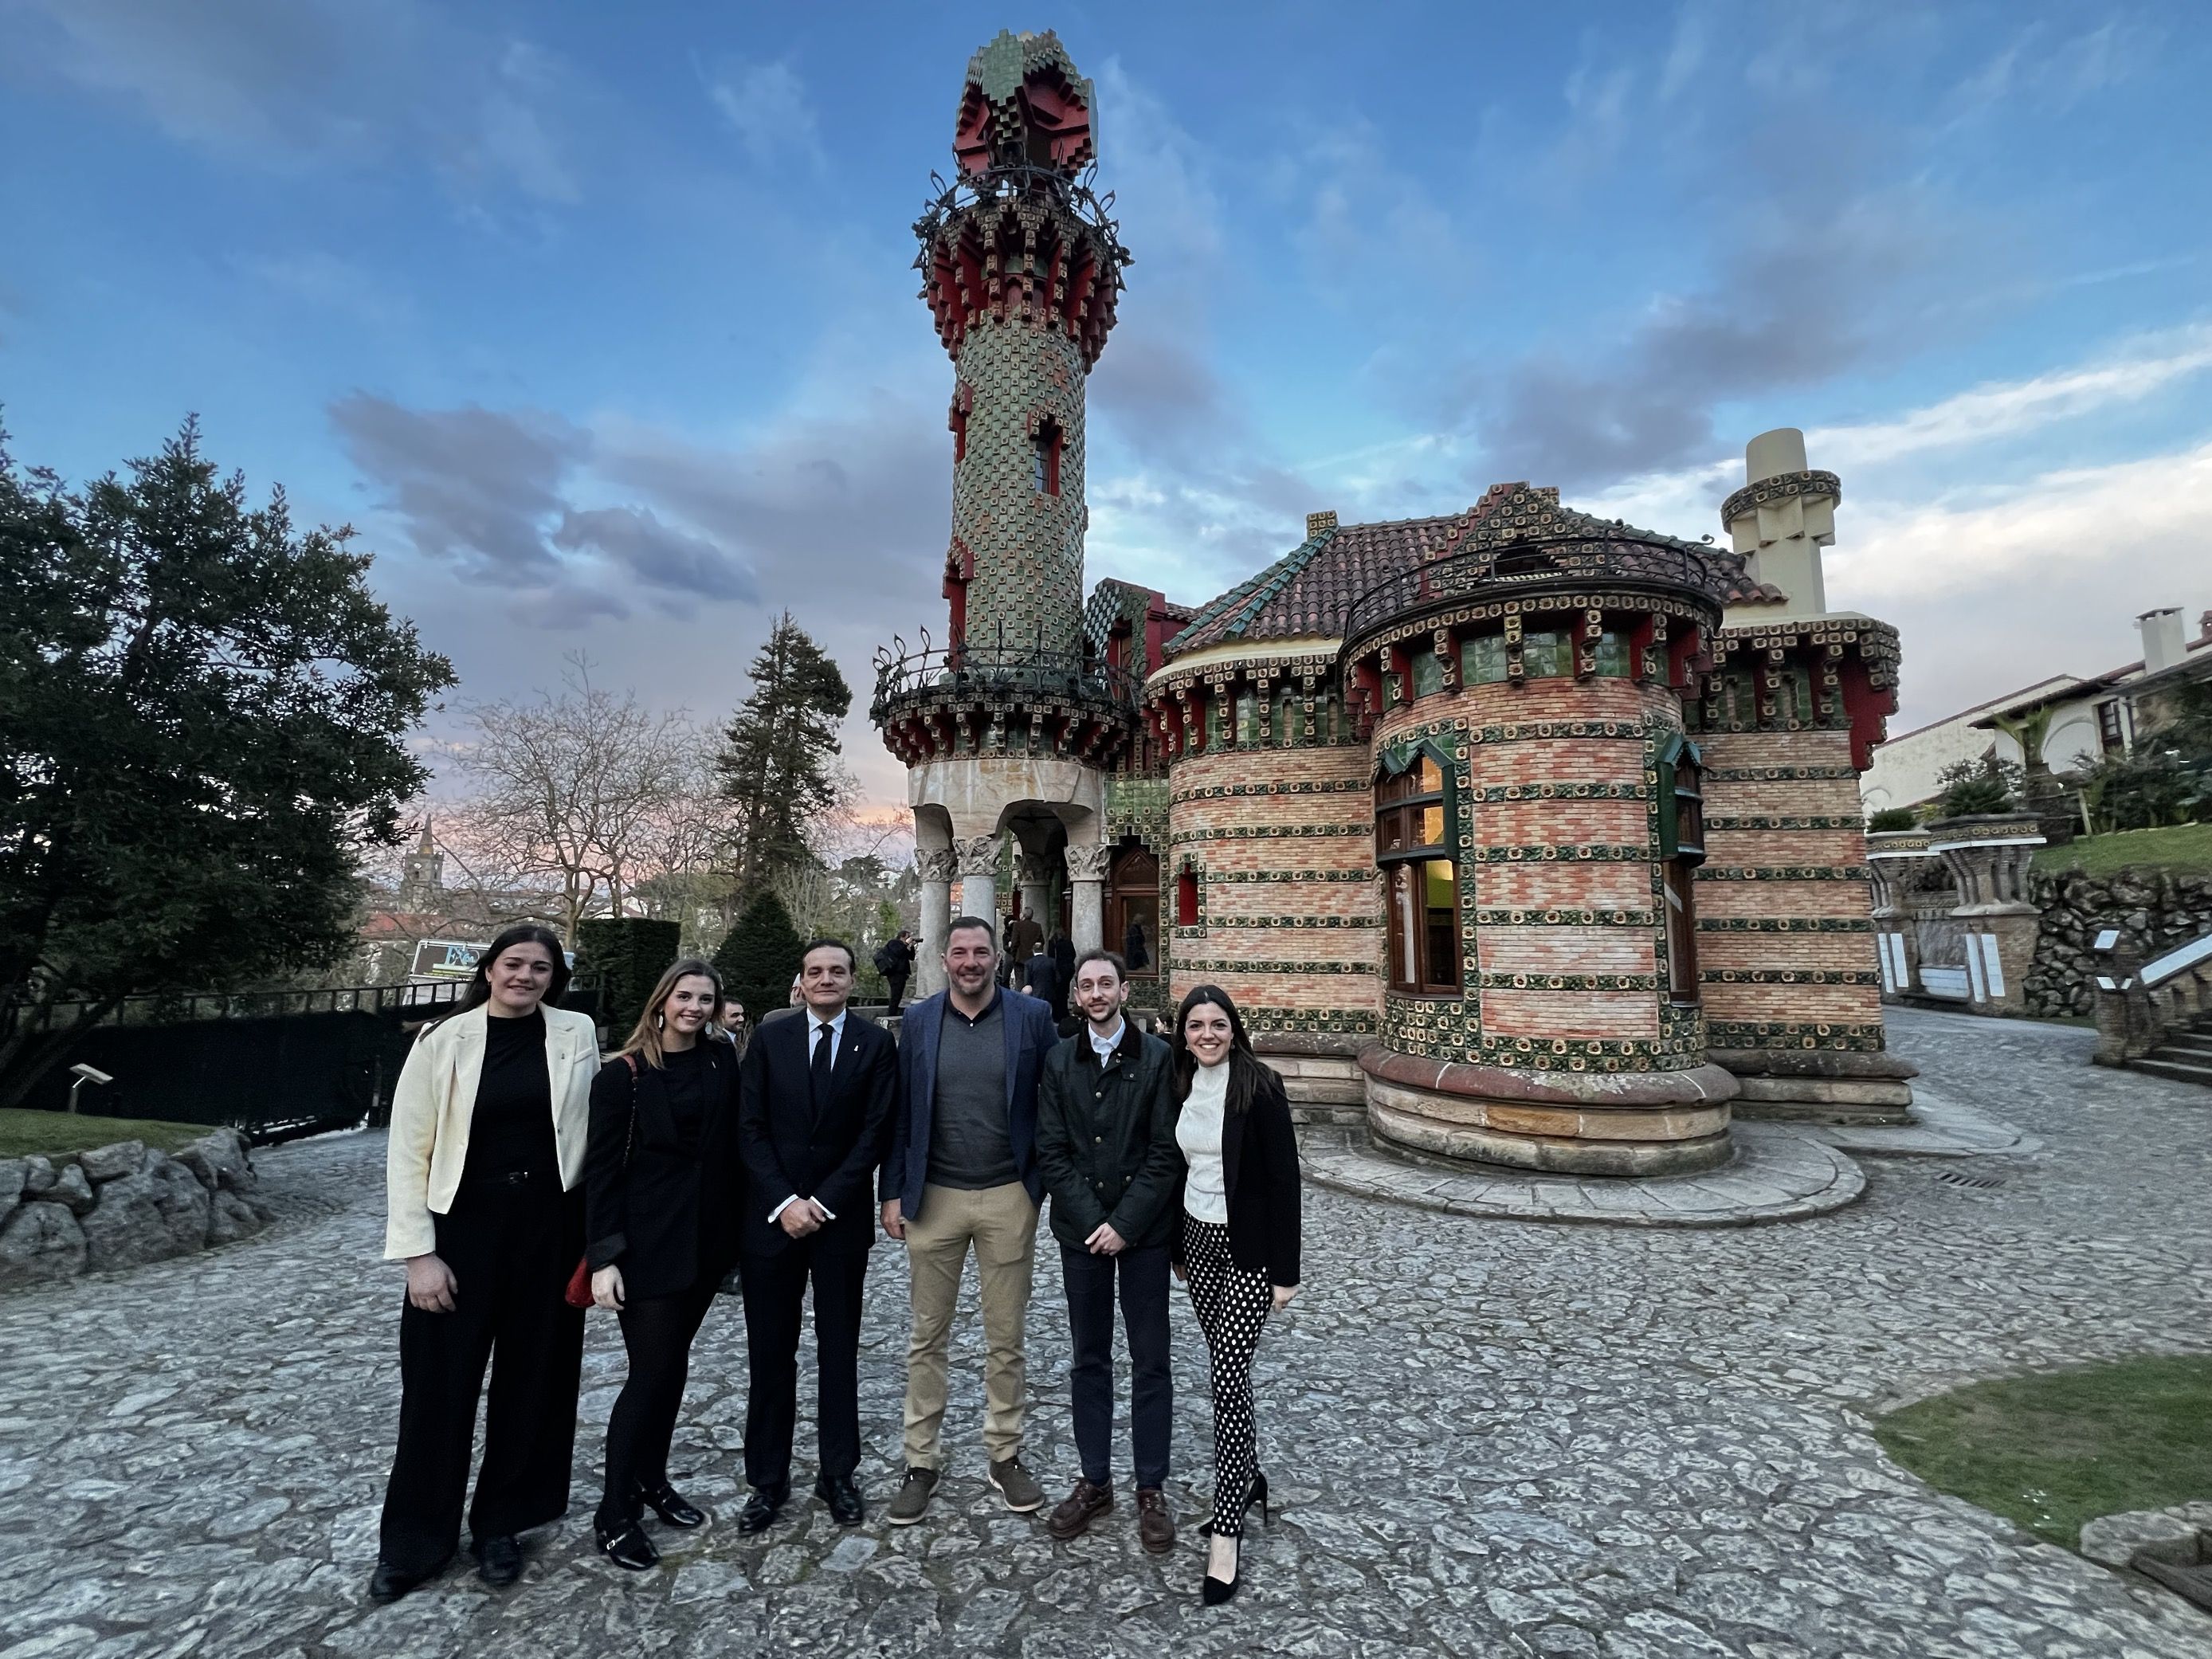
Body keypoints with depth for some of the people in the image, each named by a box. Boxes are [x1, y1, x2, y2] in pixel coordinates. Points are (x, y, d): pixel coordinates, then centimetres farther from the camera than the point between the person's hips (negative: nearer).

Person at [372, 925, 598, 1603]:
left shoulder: (576, 1034, -3)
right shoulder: (443, 1041, -6)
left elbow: (590, 1127, 1)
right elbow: (407, 1151, -4)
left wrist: (595, 1229, -1)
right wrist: (418, 1251, -8)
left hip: (550, 1226, 1)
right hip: (462, 1226, -1)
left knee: (533, 1379, 13)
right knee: (438, 1383, 10)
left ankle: (501, 1524, 34)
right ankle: (414, 1540, 34)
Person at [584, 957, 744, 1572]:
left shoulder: (722, 1060, 0)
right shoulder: (624, 1073, -10)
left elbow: (733, 1140, -3)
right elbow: (602, 1168, -9)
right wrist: (604, 1255, -12)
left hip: (706, 1238, 4)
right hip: (648, 1243, -4)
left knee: (673, 1365, 17)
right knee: (651, 1372, 2)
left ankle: (652, 1479, 37)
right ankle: (615, 1514, 21)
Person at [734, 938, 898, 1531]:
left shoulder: (875, 1043, -3)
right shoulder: (771, 1039, 1)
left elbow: (874, 1132, -6)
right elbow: (750, 1127, -2)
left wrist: (823, 1203, -11)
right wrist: (784, 1203, -11)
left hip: (842, 1219, -1)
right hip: (772, 1217, 1)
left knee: (839, 1352, 12)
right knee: (769, 1354, 10)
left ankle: (838, 1473, 28)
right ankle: (768, 1479, 27)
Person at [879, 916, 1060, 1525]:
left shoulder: (1032, 1016, -6)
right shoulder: (918, 1020, -2)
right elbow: (900, 1113, 2)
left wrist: (1051, 1182, -3)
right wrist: (893, 1192, 1)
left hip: (1009, 1198, -1)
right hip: (933, 1198, 1)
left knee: (1006, 1338, 15)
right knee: (927, 1338, 14)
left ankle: (1005, 1455, 35)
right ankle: (921, 1462, 33)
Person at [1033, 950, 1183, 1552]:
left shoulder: (1157, 1057, -7)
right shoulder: (1059, 1061, 0)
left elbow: (1166, 1152, -9)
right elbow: (1052, 1151, -2)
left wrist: (1125, 1224, -13)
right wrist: (1091, 1221, -10)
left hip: (1144, 1231, -2)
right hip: (1081, 1230, 2)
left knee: (1150, 1362, 9)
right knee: (1089, 1360, 15)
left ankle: (1151, 1491, 26)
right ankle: (1094, 1482, 32)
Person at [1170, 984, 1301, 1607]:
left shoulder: (1260, 1088, -15)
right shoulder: (1183, 1088, 2)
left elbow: (1284, 1179, -14)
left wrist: (1286, 1271, -12)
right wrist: (1178, 1247, 16)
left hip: (1248, 1248, -5)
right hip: (1198, 1240, 6)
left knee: (1228, 1377, -5)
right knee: (1226, 1370, 17)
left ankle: (1225, 1532, 8)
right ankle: (1249, 1476, 38)